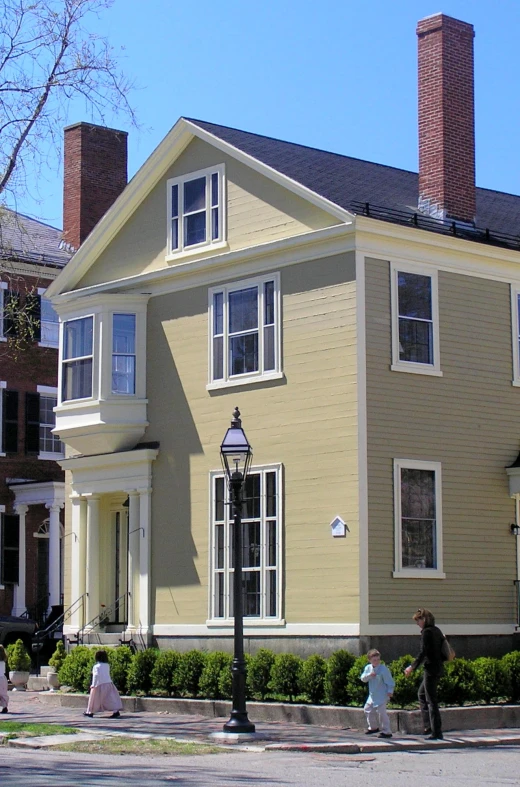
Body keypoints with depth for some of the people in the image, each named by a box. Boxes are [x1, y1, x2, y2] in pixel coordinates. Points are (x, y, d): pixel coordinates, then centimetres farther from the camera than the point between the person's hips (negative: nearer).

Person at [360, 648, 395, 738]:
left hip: (382, 696, -8)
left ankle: (386, 731, -6)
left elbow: (390, 682, -12)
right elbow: (363, 678, -2)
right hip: (372, 695, 8)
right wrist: (369, 675, -19)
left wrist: (390, 691, -18)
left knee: (381, 712, -13)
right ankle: (373, 727, 38)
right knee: (368, 710, 18)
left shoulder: (383, 669, -15)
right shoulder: (368, 668, 4)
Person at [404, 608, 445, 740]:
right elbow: (443, 648, 17)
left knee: (431, 700, -4)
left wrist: (412, 667, -15)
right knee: (422, 694, 23)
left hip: (431, 668, -10)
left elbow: (423, 652, -20)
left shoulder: (426, 632, -15)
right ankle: (429, 726, 20)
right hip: (439, 668, 10)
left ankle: (436, 732, -3)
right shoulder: (437, 630, 12)